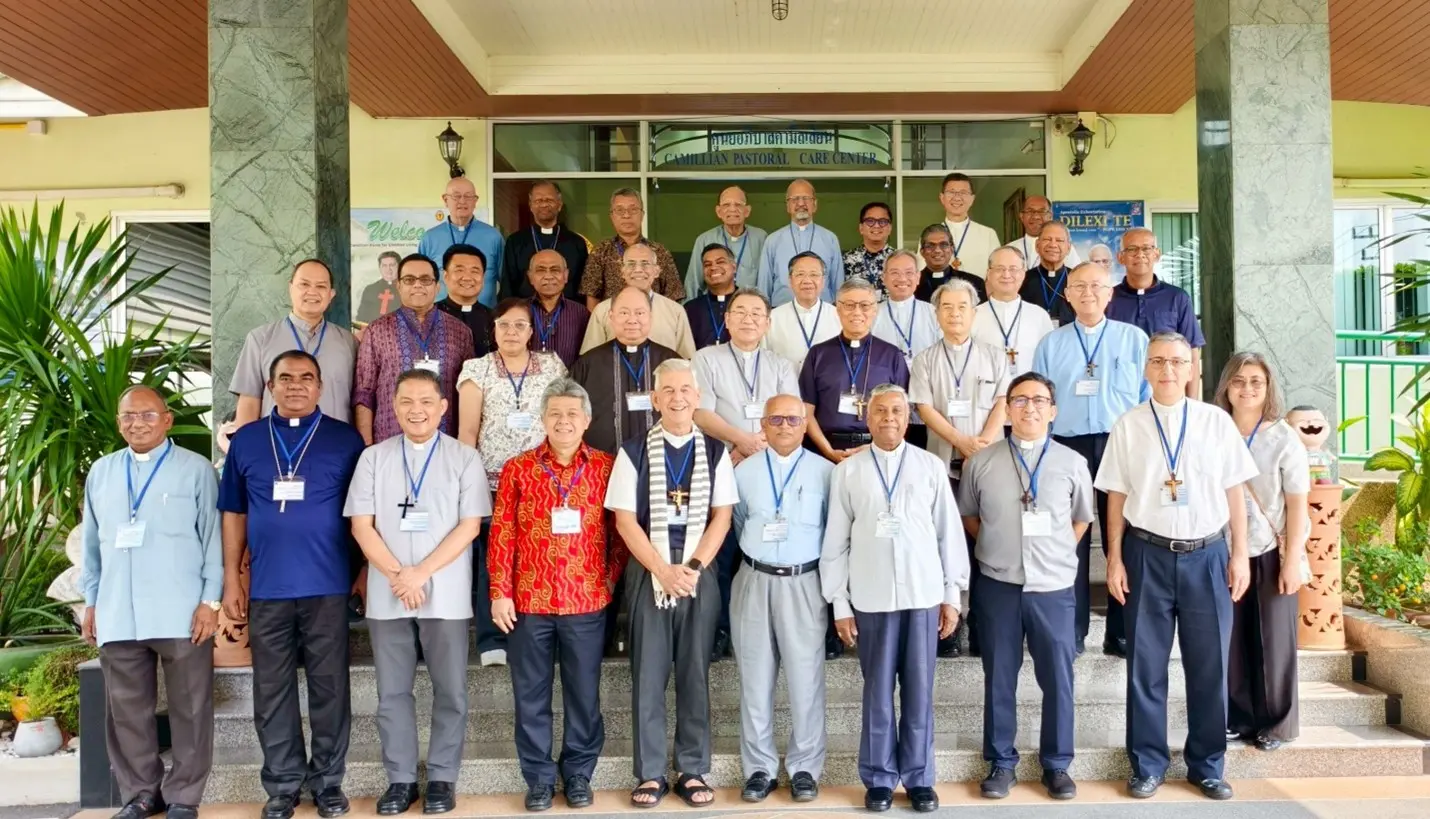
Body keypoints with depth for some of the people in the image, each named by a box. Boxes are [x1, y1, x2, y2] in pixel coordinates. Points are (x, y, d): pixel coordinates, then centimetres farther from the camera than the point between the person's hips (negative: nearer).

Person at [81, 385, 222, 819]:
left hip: (182, 614, -4)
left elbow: (213, 538, -2)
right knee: (126, 711, 11)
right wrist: (91, 601, 15)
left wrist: (210, 601, -7)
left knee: (188, 710, 3)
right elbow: (92, 543, 17)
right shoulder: (101, 472, 13)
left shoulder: (196, 469, 0)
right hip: (117, 614, 4)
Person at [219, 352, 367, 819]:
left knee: (329, 687, 5)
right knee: (272, 691, 9)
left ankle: (328, 780, 18)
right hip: (266, 588, 2)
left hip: (328, 587, -2)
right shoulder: (246, 441, 9)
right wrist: (231, 580, 6)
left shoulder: (345, 439, 3)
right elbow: (234, 514, 11)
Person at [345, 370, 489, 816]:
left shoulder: (465, 458, 0)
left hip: (445, 594, -2)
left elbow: (469, 526, -5)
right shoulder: (373, 458, 6)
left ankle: (442, 777, 18)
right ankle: (400, 779, 21)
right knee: (392, 692, 9)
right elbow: (361, 525, 2)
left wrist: (421, 573, -13)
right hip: (387, 593, 2)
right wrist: (397, 575, -11)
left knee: (450, 690, 5)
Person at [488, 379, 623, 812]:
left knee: (584, 693, 10)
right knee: (531, 694, 9)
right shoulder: (517, 469, 1)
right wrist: (500, 593, -4)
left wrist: (612, 580, 0)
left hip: (587, 603, 0)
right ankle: (539, 777, 24)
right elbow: (502, 534, 0)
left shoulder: (606, 468, 1)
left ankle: (578, 773, 26)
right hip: (528, 602, 0)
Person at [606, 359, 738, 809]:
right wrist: (662, 570, -11)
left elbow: (722, 516, 2)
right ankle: (650, 774, 15)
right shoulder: (634, 450, 0)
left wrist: (694, 567, -10)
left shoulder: (714, 451, 4)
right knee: (648, 676, 4)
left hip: (700, 574, 1)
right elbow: (625, 519, -3)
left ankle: (692, 771, 17)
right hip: (648, 574, -1)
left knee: (695, 675, 6)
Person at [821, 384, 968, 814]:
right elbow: (836, 541, 3)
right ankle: (879, 778, 21)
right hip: (872, 598, 0)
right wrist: (839, 602, 1)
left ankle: (919, 777, 22)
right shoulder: (847, 471, 2)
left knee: (919, 692, 8)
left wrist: (952, 594, 4)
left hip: (924, 594, 1)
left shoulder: (932, 466, 4)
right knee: (878, 693, 7)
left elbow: (949, 531, 5)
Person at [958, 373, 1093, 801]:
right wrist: (997, 546, 6)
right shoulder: (981, 462, 1)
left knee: (1058, 679, 8)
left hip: (1054, 587, 0)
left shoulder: (1073, 464, 1)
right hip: (997, 586, 0)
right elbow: (967, 515, 14)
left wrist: (1056, 554, 7)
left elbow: (1081, 519, 14)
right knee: (999, 679, 9)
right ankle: (1001, 763, 22)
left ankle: (1057, 765, 24)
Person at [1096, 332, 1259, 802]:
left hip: (1207, 555, 1)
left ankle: (1207, 766, 26)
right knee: (1145, 666, 7)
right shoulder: (1128, 426, 1)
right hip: (1148, 555, 0)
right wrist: (1114, 559, 0)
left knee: (1209, 666, 9)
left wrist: (1239, 555, 2)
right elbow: (1117, 498, 3)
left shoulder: (1216, 421, 3)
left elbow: (1234, 493, 5)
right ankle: (1148, 765, 21)